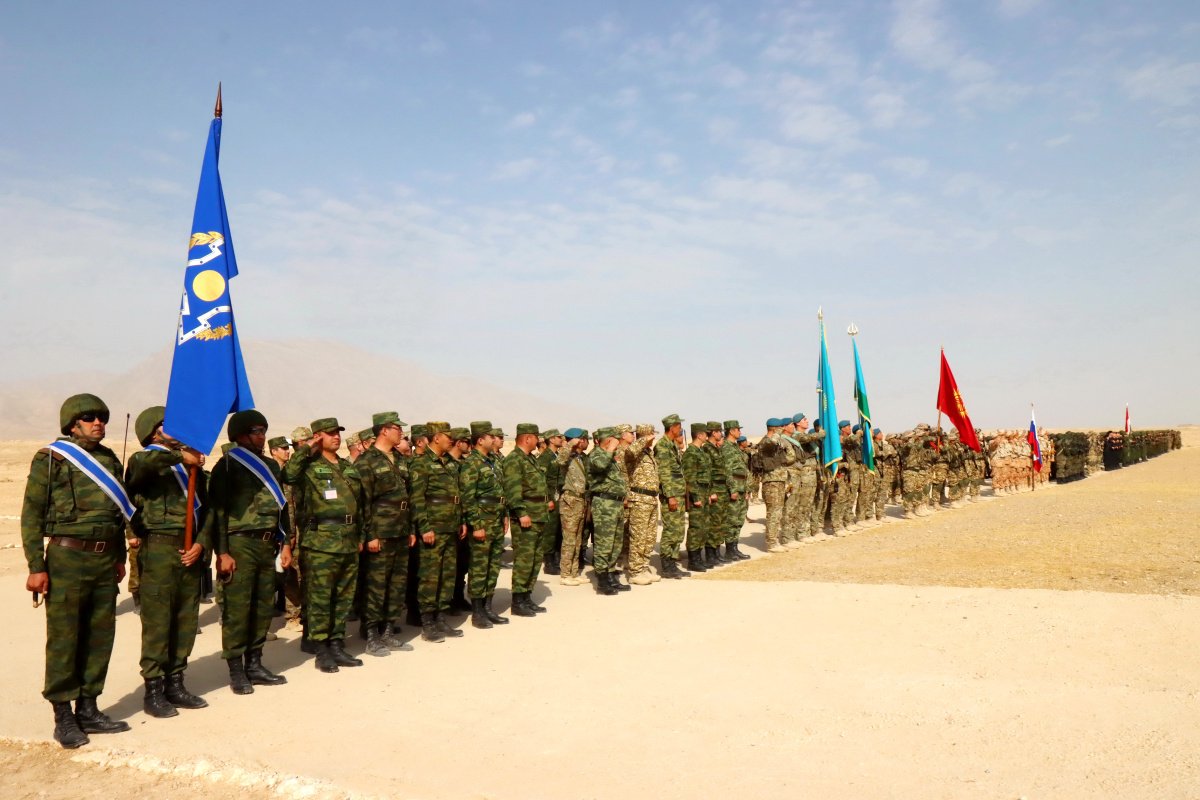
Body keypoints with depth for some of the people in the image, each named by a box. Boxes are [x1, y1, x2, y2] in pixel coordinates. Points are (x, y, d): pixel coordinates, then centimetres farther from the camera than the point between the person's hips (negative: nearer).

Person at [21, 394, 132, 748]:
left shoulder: (109, 460, 13)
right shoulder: (51, 459, -4)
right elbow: (32, 514, -6)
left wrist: (120, 557, 17)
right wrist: (36, 567, -10)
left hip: (105, 560, 6)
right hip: (67, 559, -5)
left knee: (100, 637, 9)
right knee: (64, 639, 0)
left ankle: (88, 710, 20)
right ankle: (63, 717, 10)